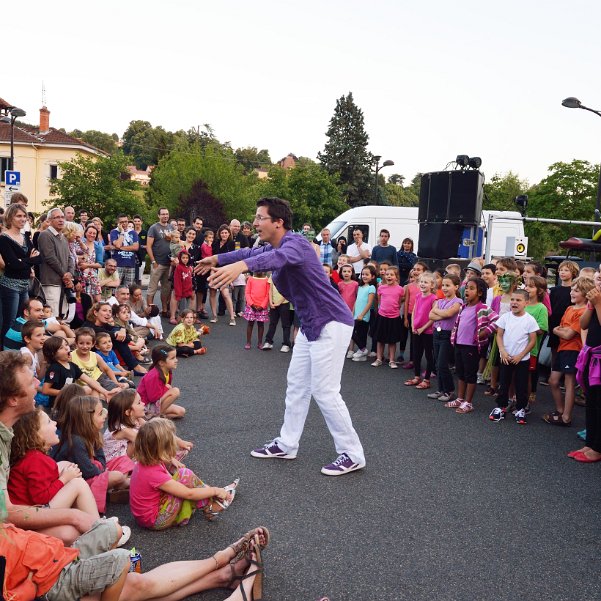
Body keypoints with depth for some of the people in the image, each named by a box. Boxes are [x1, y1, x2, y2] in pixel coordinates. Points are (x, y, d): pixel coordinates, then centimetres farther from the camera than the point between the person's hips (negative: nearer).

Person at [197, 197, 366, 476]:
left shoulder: (295, 242, -22)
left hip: (331, 324, -10)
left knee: (324, 391, -7)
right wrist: (218, 259, 30)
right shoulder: (274, 246, 8)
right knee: (297, 385, 15)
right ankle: (286, 445, 27)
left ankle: (353, 455, 5)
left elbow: (280, 256, -45)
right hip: (310, 325, 10)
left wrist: (241, 266, -61)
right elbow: (252, 252, 28)